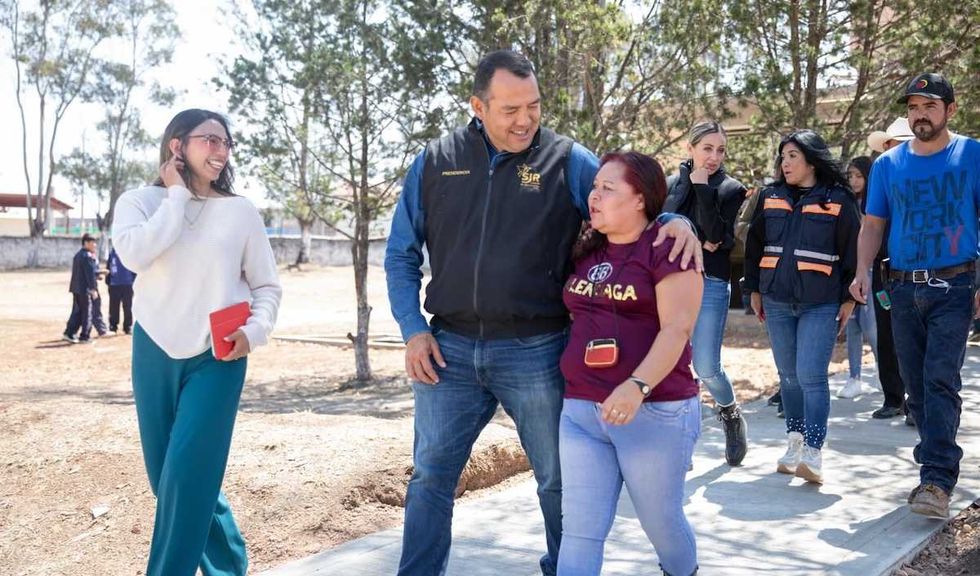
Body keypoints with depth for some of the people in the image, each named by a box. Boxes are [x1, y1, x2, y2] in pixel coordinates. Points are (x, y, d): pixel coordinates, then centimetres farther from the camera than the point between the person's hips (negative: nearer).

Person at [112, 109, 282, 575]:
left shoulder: (240, 211, 2)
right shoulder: (139, 201, 3)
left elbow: (267, 286, 6)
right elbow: (135, 254, -18)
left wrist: (255, 330, -12)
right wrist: (176, 194, -10)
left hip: (217, 356, -2)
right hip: (154, 352, 2)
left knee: (186, 476, -10)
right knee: (166, 476, 10)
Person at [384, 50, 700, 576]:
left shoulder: (567, 161, -3)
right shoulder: (435, 163, 4)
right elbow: (402, 255, 8)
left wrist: (675, 220, -21)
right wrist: (413, 330, -2)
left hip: (536, 353, -1)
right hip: (448, 351, 2)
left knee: (559, 481, 13)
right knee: (430, 478, 12)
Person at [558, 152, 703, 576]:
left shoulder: (667, 246, -8)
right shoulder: (586, 251, 12)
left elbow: (677, 328, -18)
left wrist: (638, 386, -31)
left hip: (655, 411, -5)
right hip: (580, 411, 5)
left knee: (661, 522, 14)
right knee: (579, 531, 2)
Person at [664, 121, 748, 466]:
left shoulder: (731, 189, 2)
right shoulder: (671, 184, 9)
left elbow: (716, 235, -12)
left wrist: (702, 187, -14)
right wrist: (697, 244, -9)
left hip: (711, 285, -2)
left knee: (706, 368, -8)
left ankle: (731, 413, 24)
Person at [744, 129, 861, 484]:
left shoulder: (839, 201, -2)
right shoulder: (771, 198, 9)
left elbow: (853, 251, 1)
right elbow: (755, 245, 15)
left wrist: (849, 299, 0)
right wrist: (755, 289, 13)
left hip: (821, 305, -4)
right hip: (777, 302, 4)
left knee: (811, 377, -12)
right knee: (788, 376, 11)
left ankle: (813, 454, -10)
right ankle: (794, 443, 23)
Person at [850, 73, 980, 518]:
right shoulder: (888, 164, 8)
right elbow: (873, 224, 11)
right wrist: (863, 272, -4)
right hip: (903, 288, 4)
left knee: (940, 381, -14)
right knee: (915, 385, 9)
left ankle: (938, 482, -13)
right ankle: (936, 462, 24)